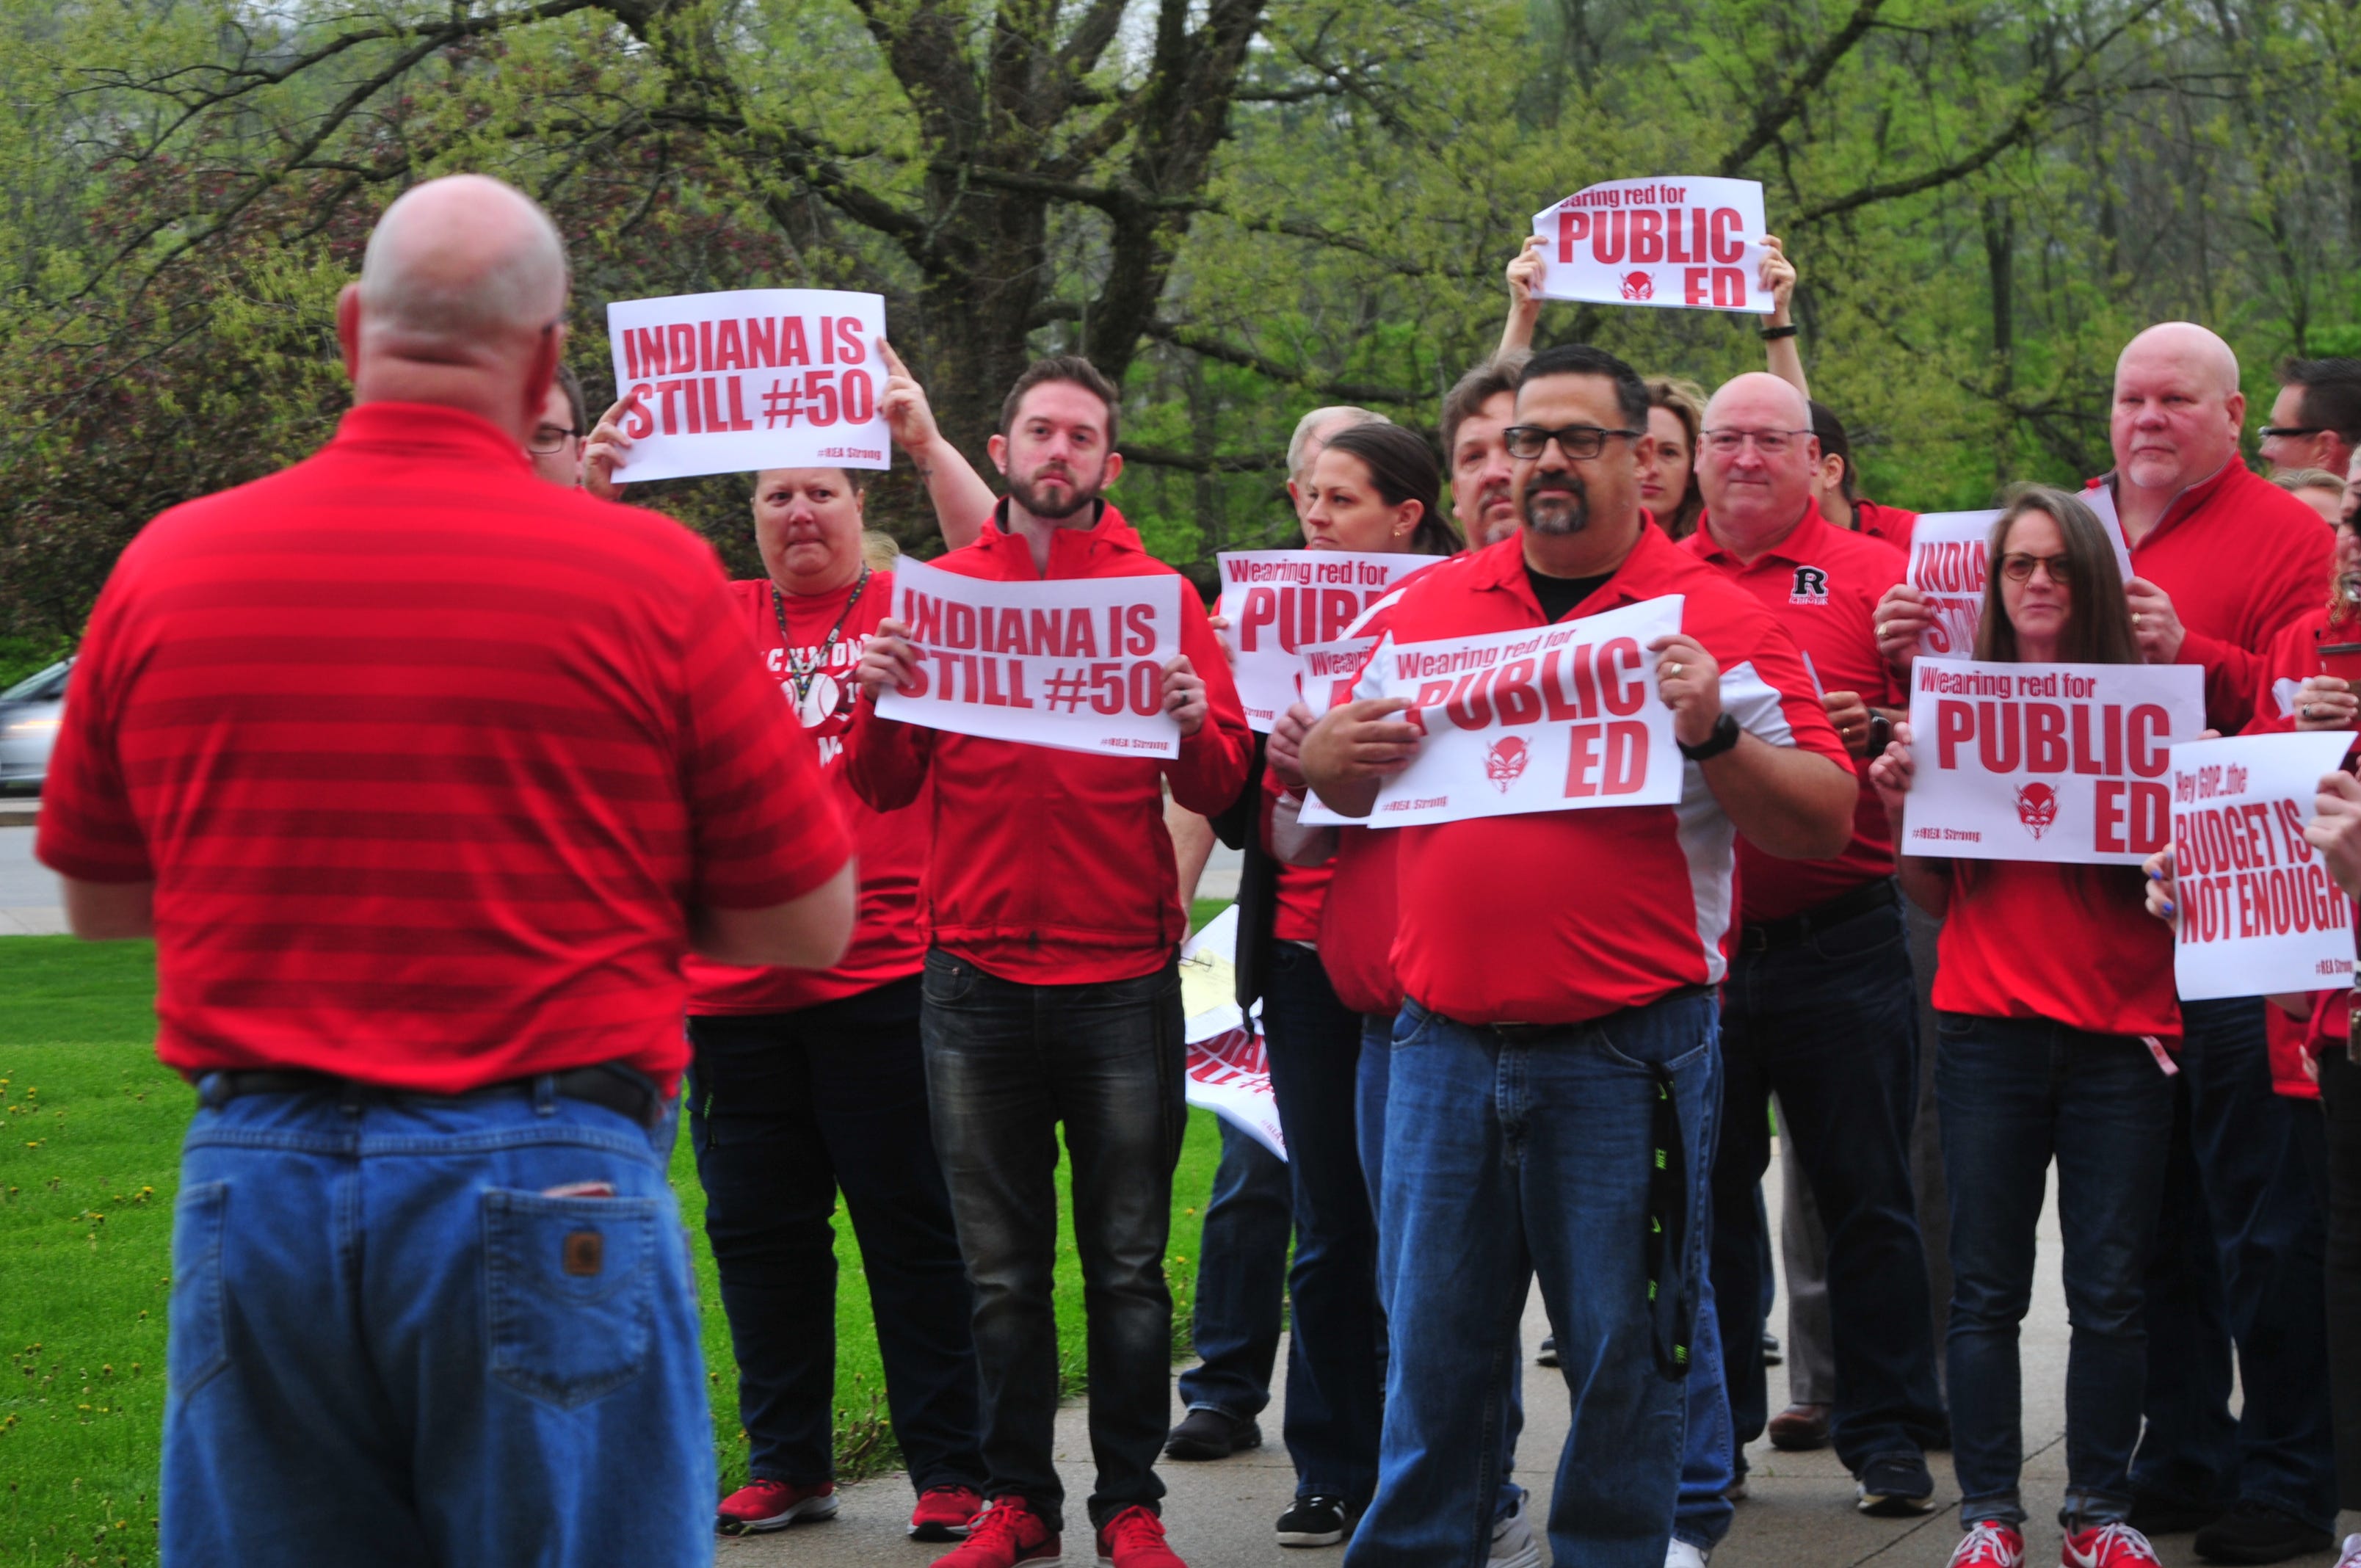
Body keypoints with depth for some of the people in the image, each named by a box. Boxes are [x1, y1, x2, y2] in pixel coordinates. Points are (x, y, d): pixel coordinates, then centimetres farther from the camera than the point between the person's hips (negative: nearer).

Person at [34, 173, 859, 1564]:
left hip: (250, 1180, 3)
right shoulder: (650, 579, -7)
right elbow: (811, 923, 1)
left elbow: (98, 898, 16)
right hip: (546, 1184, -3)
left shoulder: (168, 568, 2)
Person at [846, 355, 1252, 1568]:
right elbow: (883, 786, 6)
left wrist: (1194, 728, -20)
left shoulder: (1159, 595, 5)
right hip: (974, 982, 1)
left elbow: (1218, 790, 1)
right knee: (1001, 1270, 7)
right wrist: (877, 702, -13)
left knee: (1128, 1264, 3)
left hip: (1122, 982, -1)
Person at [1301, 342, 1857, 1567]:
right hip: (1446, 1043, 3)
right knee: (1431, 1346, 8)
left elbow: (1824, 822, -4)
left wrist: (1716, 737, -21)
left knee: (1622, 1356, 4)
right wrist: (1326, 759, -2)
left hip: (1625, 1052, -3)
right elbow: (1353, 789, 21)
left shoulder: (1715, 621, -1)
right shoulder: (1432, 604, 11)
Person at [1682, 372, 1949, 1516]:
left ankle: (1886, 1431, 12)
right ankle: (1711, 1422, 21)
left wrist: (1874, 730, -20)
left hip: (1837, 939, -2)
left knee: (1866, 1195, 3)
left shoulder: (1874, 575, 2)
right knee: (1704, 1190, 10)